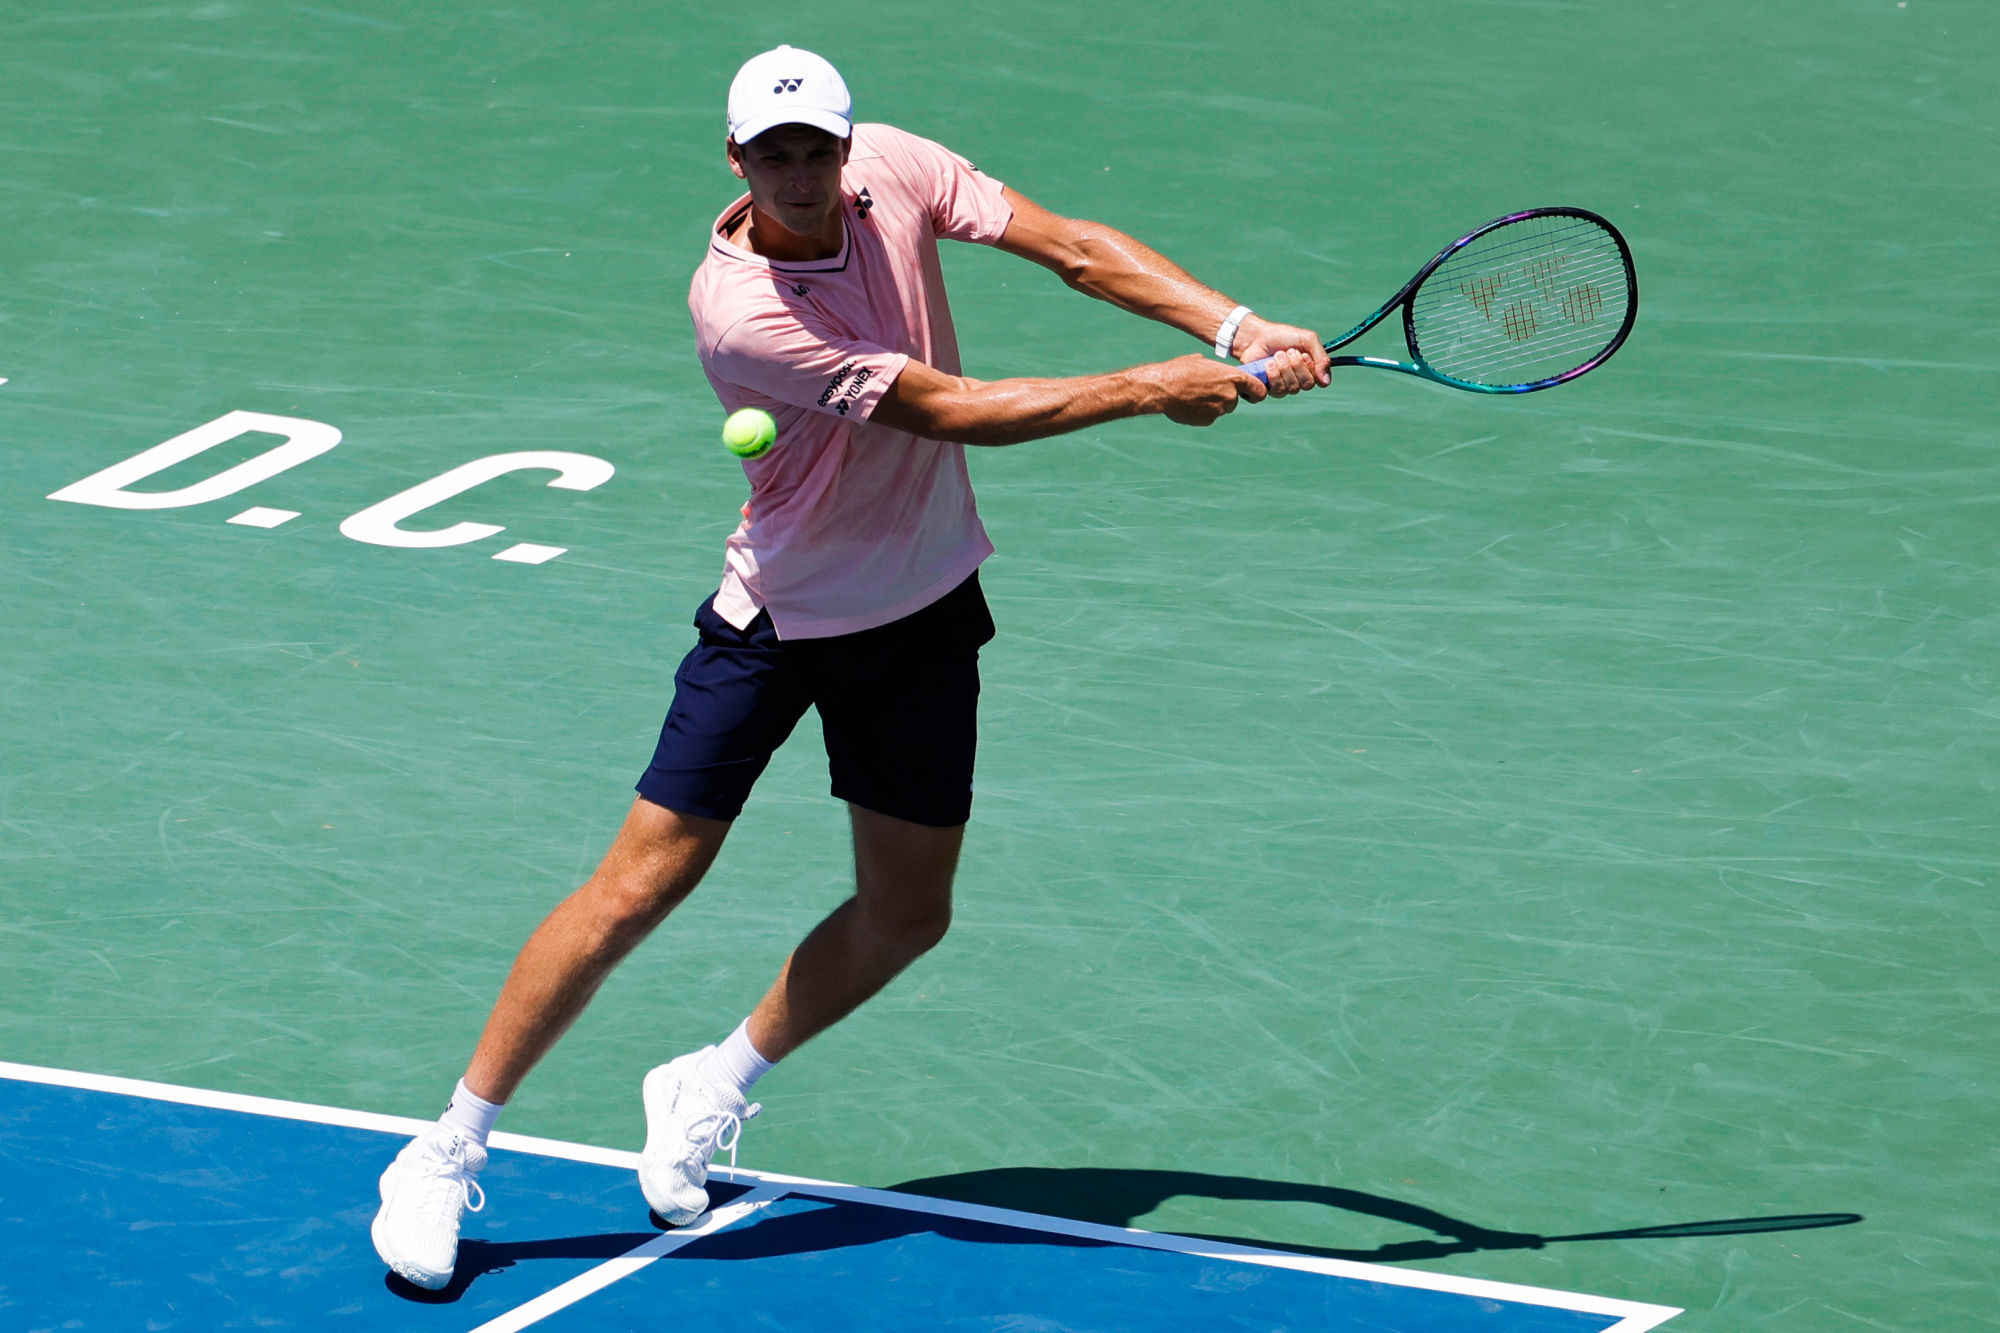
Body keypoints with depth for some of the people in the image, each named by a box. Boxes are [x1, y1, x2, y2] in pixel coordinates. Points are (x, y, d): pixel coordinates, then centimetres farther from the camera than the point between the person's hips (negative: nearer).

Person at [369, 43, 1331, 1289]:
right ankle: (453, 1145, 4)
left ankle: (713, 1089, 31)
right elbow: (949, 410, -27)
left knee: (906, 912, 9)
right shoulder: (737, 310, -30)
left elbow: (1074, 246, -7)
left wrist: (1237, 329, -20)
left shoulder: (894, 167, -12)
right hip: (778, 615, -6)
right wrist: (1153, 389, -23)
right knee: (644, 882, -8)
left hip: (924, 604, 6)